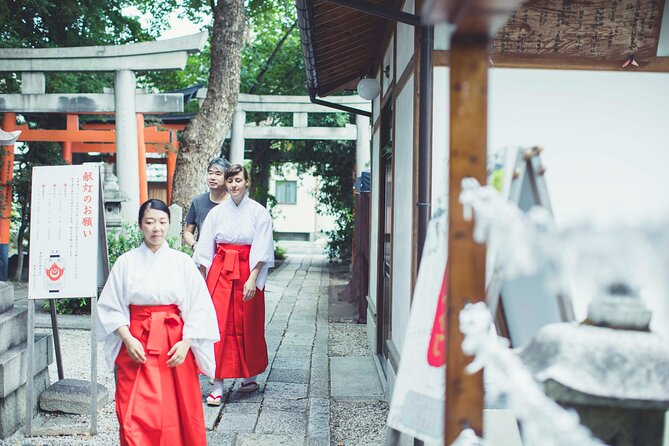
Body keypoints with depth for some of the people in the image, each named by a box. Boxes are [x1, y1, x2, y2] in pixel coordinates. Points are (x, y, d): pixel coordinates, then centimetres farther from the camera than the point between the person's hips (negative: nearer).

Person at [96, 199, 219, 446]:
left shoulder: (182, 262, 2)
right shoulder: (126, 262, 1)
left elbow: (199, 307, 1)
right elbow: (110, 307, 1)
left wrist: (186, 343, -9)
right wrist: (128, 339, -11)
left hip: (175, 346, 1)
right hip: (136, 346, 0)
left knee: (178, 411, 5)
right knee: (136, 414, -4)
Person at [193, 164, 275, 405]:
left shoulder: (258, 212, -1)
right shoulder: (216, 212, 5)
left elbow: (262, 251, -5)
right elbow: (205, 251, 7)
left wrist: (252, 278, -15)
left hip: (248, 273, -1)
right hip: (220, 272, 1)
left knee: (248, 325, 8)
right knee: (218, 324, -5)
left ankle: (249, 375, 27)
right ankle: (217, 385, -2)